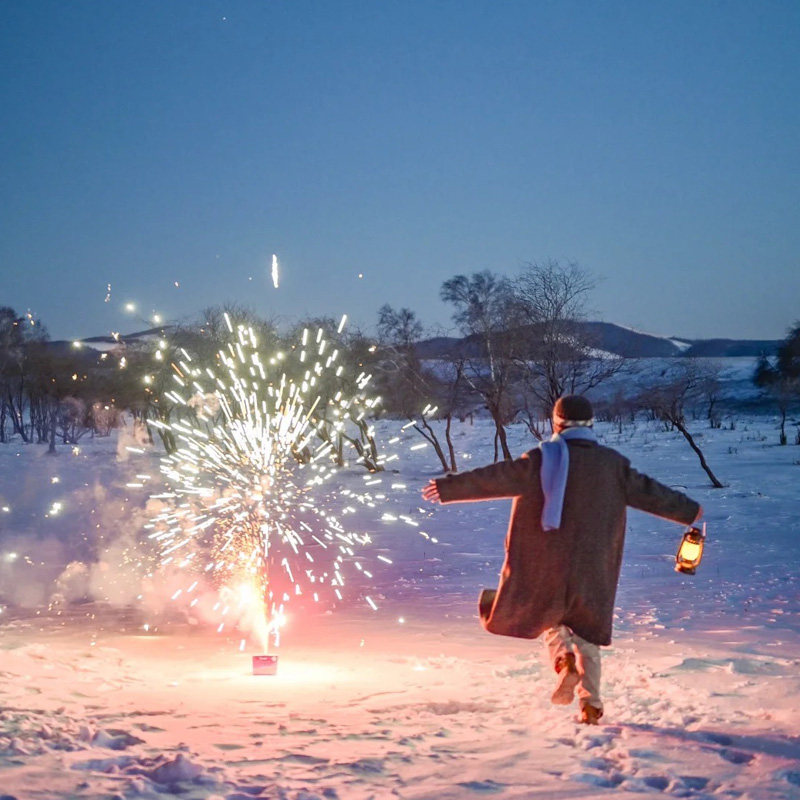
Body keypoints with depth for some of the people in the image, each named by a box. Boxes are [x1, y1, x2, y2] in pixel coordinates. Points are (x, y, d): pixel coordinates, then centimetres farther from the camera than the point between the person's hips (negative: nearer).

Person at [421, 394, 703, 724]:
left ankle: (564, 657, -11)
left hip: (547, 564, -2)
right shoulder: (613, 463, 4)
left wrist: (448, 489, -4)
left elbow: (495, 479, -9)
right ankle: (591, 702, 3)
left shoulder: (543, 459, -5)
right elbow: (649, 492, 12)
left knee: (547, 617, 18)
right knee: (587, 634, 13)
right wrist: (688, 510, 27)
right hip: (593, 568, 3)